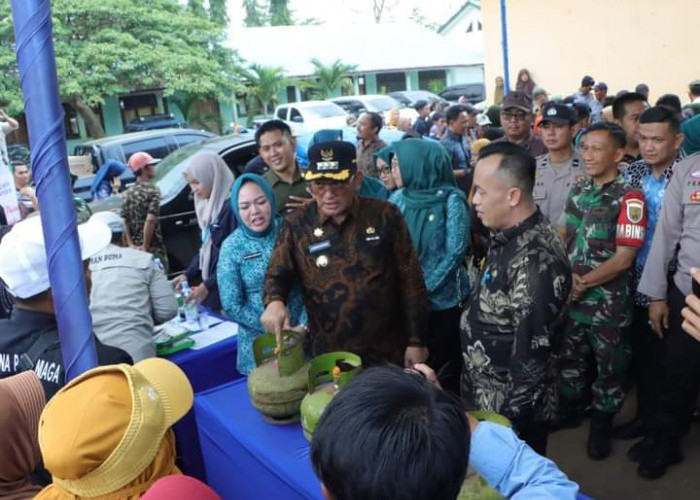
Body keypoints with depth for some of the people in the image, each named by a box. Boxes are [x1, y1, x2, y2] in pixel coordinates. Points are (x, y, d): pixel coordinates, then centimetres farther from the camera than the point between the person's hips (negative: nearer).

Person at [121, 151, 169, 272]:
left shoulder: (127, 194, 9)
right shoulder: (152, 190, -10)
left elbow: (124, 223, 5)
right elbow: (150, 220, -20)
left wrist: (132, 245, 5)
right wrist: (145, 247, -14)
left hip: (135, 249, 7)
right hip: (154, 249, -6)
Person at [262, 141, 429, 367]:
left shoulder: (385, 216, -8)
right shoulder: (296, 225, -5)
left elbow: (410, 281, -4)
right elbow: (277, 275, 0)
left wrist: (416, 341, -3)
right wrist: (274, 302, -23)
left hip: (387, 351, 0)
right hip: (329, 356, 1)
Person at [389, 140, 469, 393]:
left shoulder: (451, 199, -12)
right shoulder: (398, 198, 2)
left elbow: (455, 252, -15)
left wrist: (423, 288, -16)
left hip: (443, 300, -4)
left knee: (445, 370, 9)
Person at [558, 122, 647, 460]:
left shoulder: (629, 198, -15)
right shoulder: (578, 189, 4)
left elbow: (624, 258, -18)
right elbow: (562, 235, 10)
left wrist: (583, 282, -16)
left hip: (608, 299, -5)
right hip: (570, 293, 5)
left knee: (609, 365, 10)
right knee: (570, 356, 19)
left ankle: (602, 423, 30)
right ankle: (570, 408, 39)